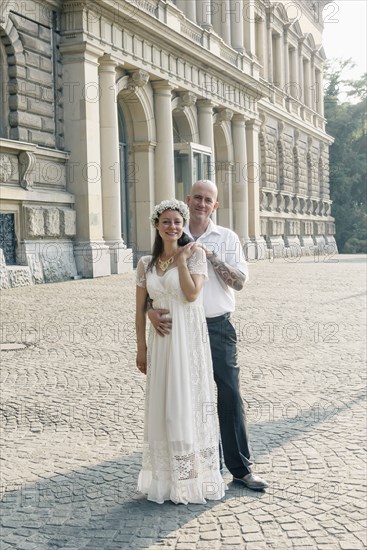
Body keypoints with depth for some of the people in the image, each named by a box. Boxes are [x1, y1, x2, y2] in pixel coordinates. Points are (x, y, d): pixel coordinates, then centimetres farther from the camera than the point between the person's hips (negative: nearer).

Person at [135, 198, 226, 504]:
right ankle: (167, 478, 20)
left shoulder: (195, 253, -2)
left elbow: (192, 293, -15)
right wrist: (141, 348, 8)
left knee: (190, 403, 0)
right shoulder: (146, 264, 8)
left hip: (190, 338, -4)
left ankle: (194, 477, 11)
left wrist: (181, 260, -9)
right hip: (161, 340, 4)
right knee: (163, 406, 8)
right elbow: (141, 309, 10)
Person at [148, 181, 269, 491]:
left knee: (230, 397, -1)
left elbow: (240, 281, -5)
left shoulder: (227, 238, 5)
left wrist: (211, 255, -15)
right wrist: (152, 311, -17)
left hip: (219, 327, -1)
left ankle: (241, 468, 10)